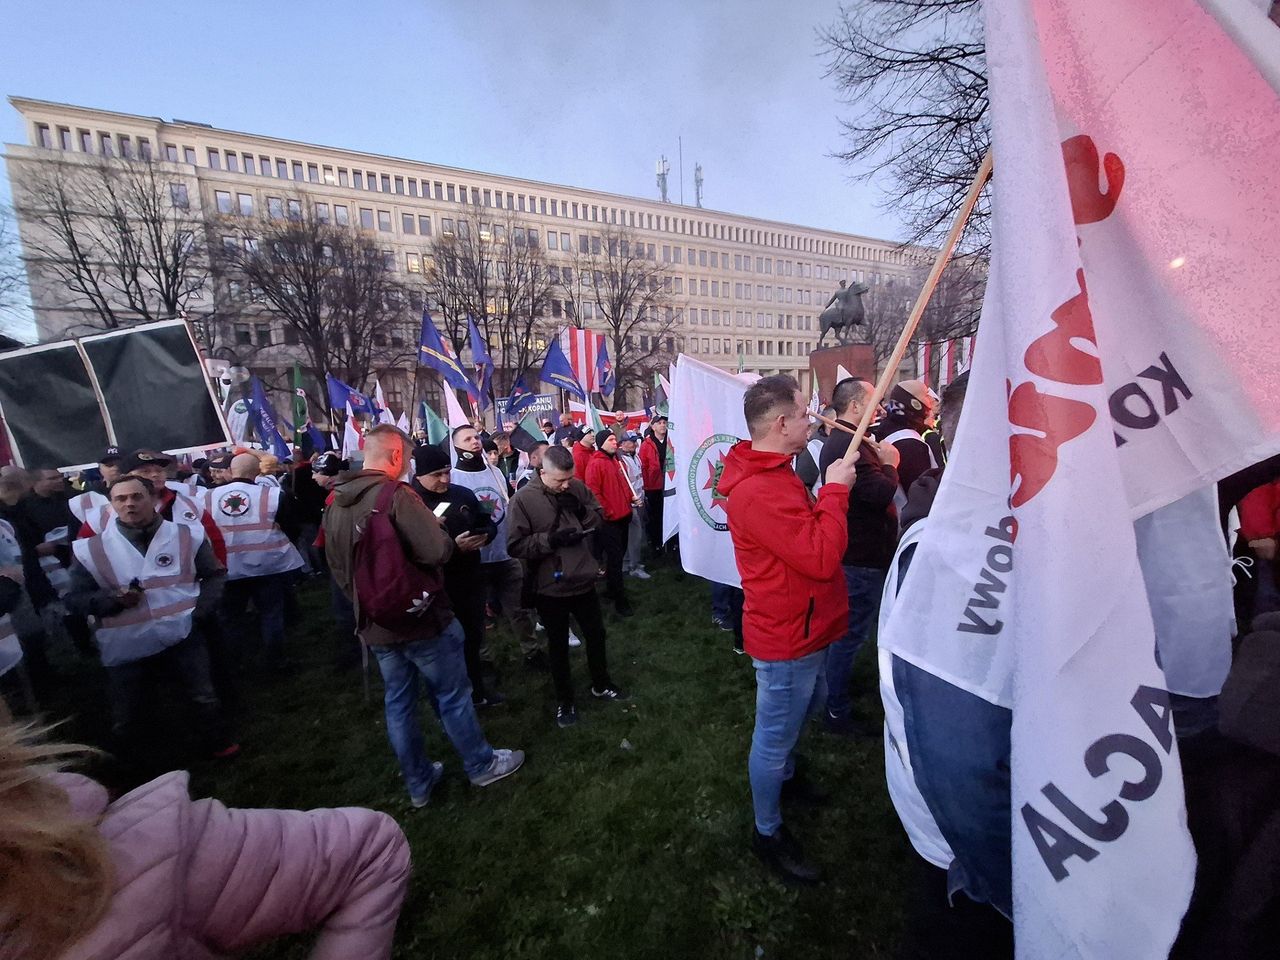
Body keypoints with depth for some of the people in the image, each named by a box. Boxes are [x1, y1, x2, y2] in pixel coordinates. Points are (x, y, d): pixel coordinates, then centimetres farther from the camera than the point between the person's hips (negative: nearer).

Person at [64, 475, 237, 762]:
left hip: (181, 636, -1)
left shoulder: (187, 535, -6)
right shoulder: (91, 548, -6)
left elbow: (214, 575, 6)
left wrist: (201, 610, -6)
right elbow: (74, 600, 1)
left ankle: (219, 743, 35)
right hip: (125, 645, 1)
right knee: (126, 717, 15)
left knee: (204, 697, 11)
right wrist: (112, 598, -19)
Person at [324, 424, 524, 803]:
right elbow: (437, 550, -30)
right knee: (453, 695, 11)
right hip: (421, 617, -7)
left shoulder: (335, 504, 3)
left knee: (398, 702, 18)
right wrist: (441, 531, -9)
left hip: (374, 625, 7)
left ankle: (418, 782, 34)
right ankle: (481, 764, 29)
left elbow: (337, 569, 13)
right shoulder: (396, 494, -22)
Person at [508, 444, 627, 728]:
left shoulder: (578, 487, -4)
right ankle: (564, 700, 36)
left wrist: (582, 511, -16)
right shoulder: (523, 499, -15)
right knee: (558, 645, 15)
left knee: (596, 635, 20)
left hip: (584, 580, 4)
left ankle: (601, 685, 45)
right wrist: (550, 539, -25)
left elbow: (601, 517, 4)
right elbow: (515, 545, -16)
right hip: (550, 587, -4)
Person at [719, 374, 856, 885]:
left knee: (809, 702, 32)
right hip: (787, 641, -11)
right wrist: (835, 491, -21)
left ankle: (785, 772, 58)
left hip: (804, 630, 11)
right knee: (773, 737, 10)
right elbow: (822, 557, -30)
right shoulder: (758, 491, -31)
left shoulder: (772, 474, 5)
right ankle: (767, 832, 34)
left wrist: (830, 490, 0)